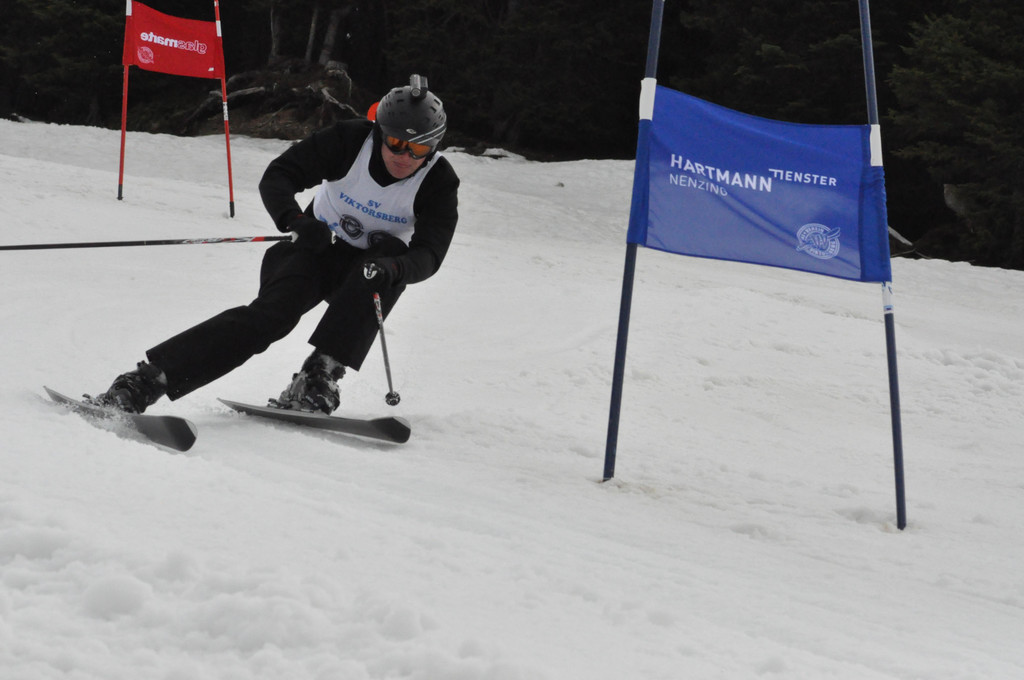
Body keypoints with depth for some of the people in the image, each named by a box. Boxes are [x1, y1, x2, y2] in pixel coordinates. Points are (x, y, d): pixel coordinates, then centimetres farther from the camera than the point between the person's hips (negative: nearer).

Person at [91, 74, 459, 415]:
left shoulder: (439, 182, -16)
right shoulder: (347, 142, -17)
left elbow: (429, 254, -24)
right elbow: (276, 178, -19)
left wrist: (393, 268, -47)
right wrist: (296, 222, -40)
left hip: (367, 264, 2)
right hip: (316, 248, -2)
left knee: (390, 260, -35)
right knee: (272, 313, -28)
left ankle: (319, 375, -35)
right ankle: (141, 383, -35)